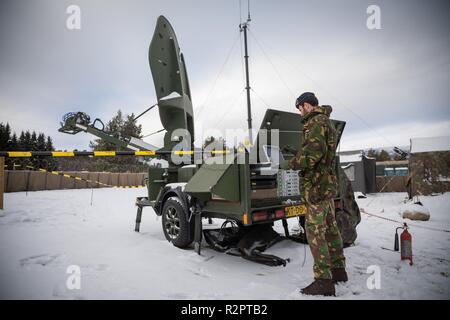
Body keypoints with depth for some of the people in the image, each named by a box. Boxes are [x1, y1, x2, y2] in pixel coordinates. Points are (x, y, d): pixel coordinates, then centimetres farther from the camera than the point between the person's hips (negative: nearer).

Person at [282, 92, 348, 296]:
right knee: (330, 228, 17)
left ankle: (324, 280, -2)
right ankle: (338, 270, 29)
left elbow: (314, 151, -25)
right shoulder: (327, 122, 21)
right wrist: (297, 160, 20)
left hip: (317, 184, -10)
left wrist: (292, 164, -15)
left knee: (315, 230, -7)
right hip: (328, 184, 11)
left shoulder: (316, 121, -11)